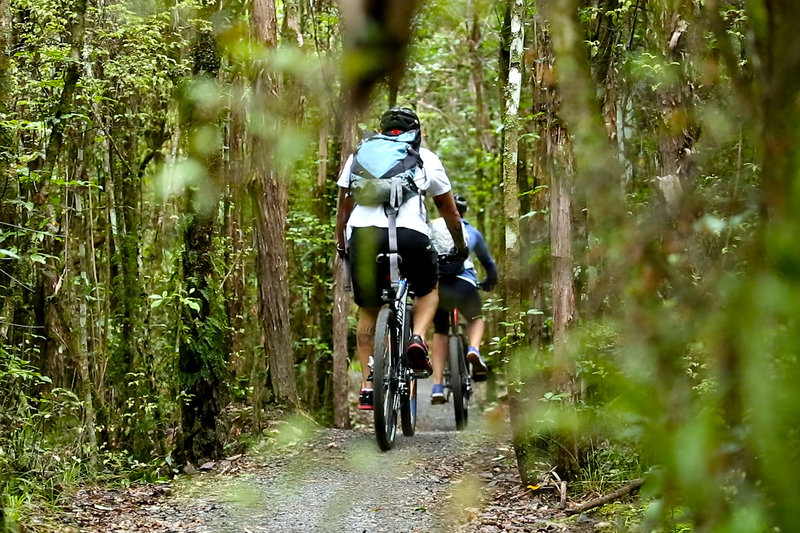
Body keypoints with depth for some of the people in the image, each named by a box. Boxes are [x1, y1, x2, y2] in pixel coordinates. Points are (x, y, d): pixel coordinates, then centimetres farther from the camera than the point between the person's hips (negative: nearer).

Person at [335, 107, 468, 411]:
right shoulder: (426, 159, 19)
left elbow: (343, 206, 24)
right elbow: (449, 210, 27)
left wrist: (341, 245, 36)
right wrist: (461, 246, 41)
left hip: (363, 234, 1)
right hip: (410, 235, -1)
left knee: (367, 311, 16)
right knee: (428, 291, 27)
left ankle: (367, 384, 8)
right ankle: (418, 338, 0)